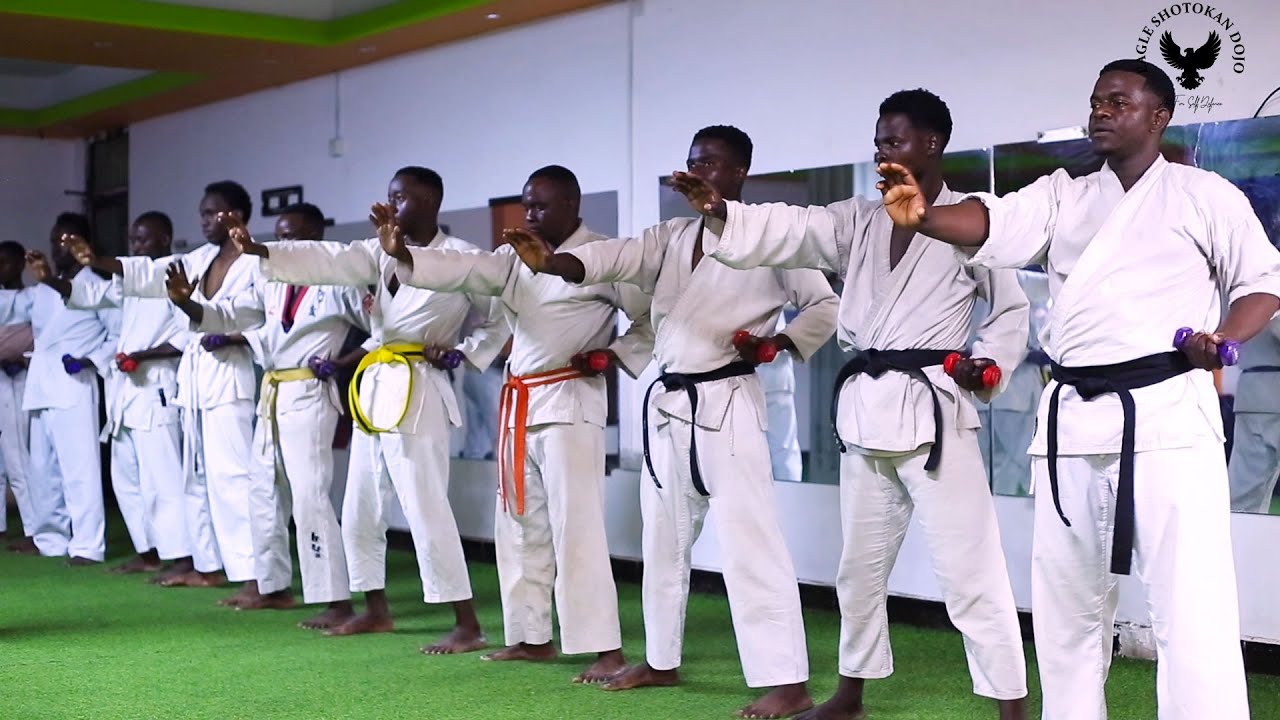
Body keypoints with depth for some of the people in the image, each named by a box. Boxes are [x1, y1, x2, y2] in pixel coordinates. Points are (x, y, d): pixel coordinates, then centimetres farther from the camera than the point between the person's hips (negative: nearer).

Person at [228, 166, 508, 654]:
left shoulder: (461, 257, -6)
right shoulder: (382, 252, 11)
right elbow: (327, 261, -3)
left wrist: (465, 353, -11)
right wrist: (260, 250, -15)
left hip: (416, 394, -8)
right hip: (372, 390, 8)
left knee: (426, 509, -11)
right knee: (360, 511, 14)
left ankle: (467, 625, -5)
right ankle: (376, 610, 30)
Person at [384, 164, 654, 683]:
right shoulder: (516, 258, 12)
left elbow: (654, 317, -5)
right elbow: (459, 270, -1)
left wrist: (614, 355, -14)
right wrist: (402, 254, -17)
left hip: (570, 401, -8)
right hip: (518, 405, 8)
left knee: (576, 526, -12)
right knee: (519, 524, 13)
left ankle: (606, 651, -10)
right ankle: (532, 638, 25)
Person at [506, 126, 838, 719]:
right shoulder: (671, 237, 11)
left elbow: (826, 305, -1)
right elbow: (612, 258, -5)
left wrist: (778, 343, -18)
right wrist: (546, 262, -23)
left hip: (726, 402, -7)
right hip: (668, 403, 7)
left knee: (747, 539, -13)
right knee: (664, 536, 17)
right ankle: (661, 661, 32)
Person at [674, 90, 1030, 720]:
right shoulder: (858, 221, 11)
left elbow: (1013, 307, 6)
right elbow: (786, 231, -2)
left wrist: (990, 364, -10)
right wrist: (719, 210, -19)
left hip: (932, 406, -6)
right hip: (864, 407, 6)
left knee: (968, 566, -9)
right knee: (861, 562, 17)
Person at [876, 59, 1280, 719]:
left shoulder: (1203, 195, 4)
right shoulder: (1062, 195, 12)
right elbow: (992, 225, -5)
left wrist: (1223, 337, -13)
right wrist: (921, 216, -26)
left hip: (1168, 414, -4)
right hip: (1074, 417, 5)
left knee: (1190, 603, -11)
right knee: (1065, 599, 13)